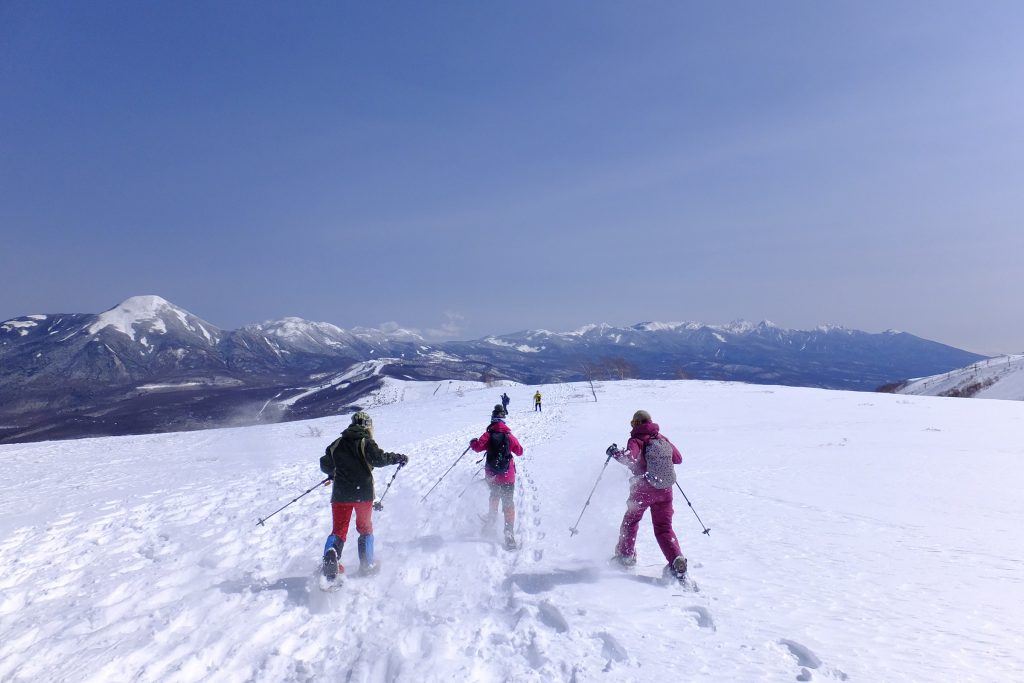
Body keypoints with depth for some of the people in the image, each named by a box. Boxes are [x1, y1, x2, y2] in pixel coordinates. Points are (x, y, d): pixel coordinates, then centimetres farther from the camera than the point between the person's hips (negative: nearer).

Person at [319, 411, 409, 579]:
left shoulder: (337, 444, 9)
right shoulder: (366, 443, -5)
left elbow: (325, 465, 16)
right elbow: (380, 459, -20)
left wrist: (333, 473, 37)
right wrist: (399, 458, -5)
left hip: (341, 494, 2)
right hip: (363, 493, -2)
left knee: (339, 530, 7)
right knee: (365, 529, 16)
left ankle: (331, 554, -22)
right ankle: (367, 565, 14)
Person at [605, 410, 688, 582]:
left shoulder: (637, 440, -9)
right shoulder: (663, 439, 8)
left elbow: (630, 458, -28)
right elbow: (678, 459, 18)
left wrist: (615, 452, -11)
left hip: (644, 490, -4)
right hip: (665, 490, 4)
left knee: (630, 521, 21)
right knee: (664, 528, 10)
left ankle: (626, 555, 30)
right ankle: (677, 560, -12)